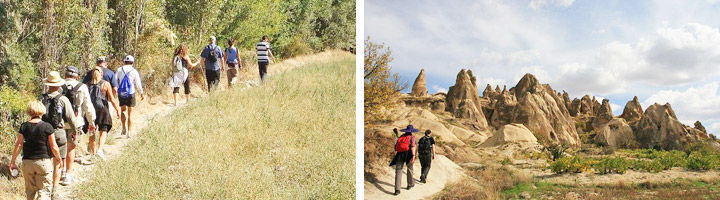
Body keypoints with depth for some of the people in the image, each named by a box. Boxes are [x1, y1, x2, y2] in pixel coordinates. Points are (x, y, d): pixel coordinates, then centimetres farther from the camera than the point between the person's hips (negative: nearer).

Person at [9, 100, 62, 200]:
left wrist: (12, 162, 9)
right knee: (44, 190, 1)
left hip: (27, 162, 3)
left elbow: (18, 145, 0)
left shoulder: (24, 126, -1)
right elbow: (54, 147, -6)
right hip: (43, 161, -3)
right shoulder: (47, 127, -9)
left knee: (30, 191, 17)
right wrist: (58, 158, 12)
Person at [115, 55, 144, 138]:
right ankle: (129, 132, 3)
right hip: (130, 94, -2)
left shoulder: (119, 70, 1)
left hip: (121, 94, 2)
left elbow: (114, 81, 1)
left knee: (123, 110, 21)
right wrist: (142, 93, 12)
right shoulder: (134, 71, -4)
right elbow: (138, 84, 0)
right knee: (130, 113, 6)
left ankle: (124, 127, 5)